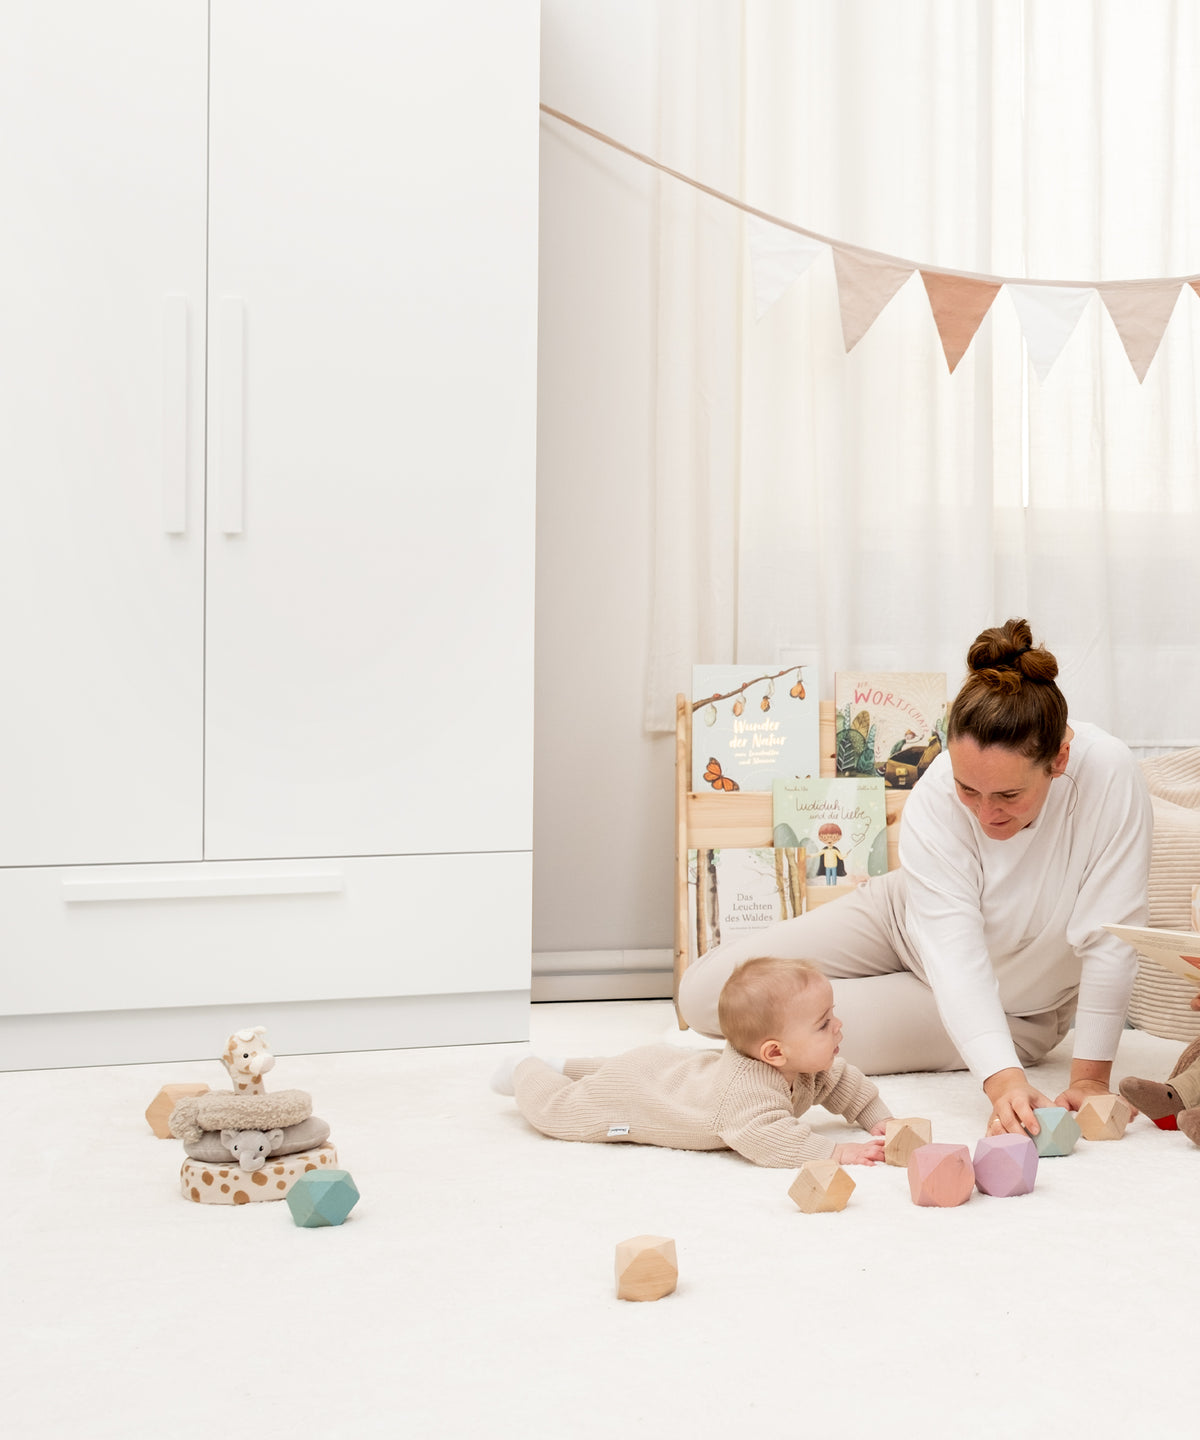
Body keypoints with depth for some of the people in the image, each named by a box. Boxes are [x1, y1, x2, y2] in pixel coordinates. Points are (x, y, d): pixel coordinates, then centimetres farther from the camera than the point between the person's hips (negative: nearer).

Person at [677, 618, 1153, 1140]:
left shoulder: (1108, 773, -36)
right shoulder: (933, 798, -31)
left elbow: (1109, 938, -30)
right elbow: (953, 949, -36)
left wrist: (1090, 1078, -30)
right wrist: (1001, 1078, -50)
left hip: (1015, 1007, -1)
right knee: (703, 991, -7)